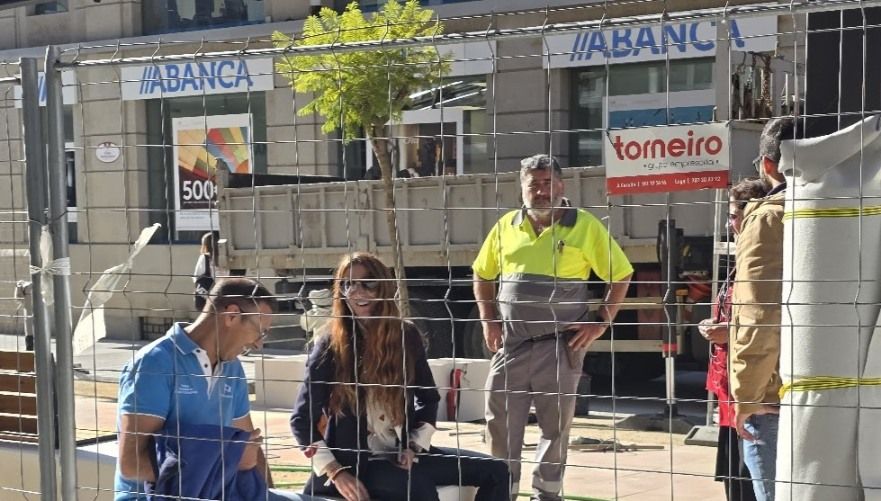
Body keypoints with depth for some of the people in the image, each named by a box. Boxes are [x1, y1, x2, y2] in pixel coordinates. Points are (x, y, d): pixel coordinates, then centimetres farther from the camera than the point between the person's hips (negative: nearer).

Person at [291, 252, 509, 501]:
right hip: (356, 461, -5)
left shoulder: (406, 335, 4)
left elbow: (429, 397, 16)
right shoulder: (330, 347, -7)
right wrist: (335, 472, -16)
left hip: (403, 452, 5)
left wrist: (416, 445, 0)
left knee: (495, 471, -5)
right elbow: (302, 420, -6)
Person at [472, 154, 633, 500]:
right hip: (511, 344, 3)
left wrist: (601, 323, -7)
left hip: (560, 345, -2)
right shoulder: (506, 226, 6)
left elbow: (621, 275, 0)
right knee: (501, 424, 4)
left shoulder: (584, 226, -4)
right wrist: (488, 320, 7)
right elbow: (483, 275, 18)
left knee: (555, 426, 8)